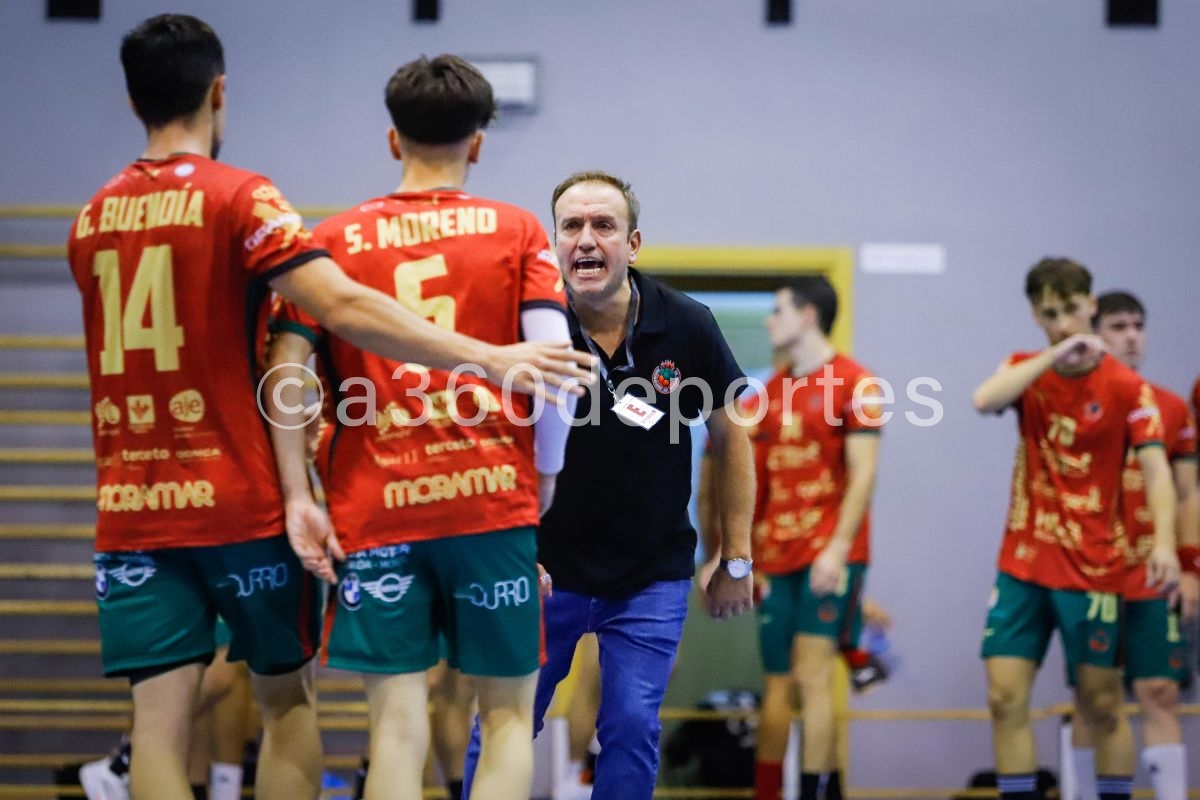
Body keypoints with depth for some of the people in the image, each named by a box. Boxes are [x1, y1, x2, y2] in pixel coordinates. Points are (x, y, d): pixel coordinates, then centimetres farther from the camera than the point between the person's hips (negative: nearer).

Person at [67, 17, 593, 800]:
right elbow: (343, 308, -21)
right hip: (240, 501, -4)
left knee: (159, 719, -1)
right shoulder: (239, 198, -8)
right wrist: (487, 357, -22)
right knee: (288, 698, 11)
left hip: (130, 507, 4)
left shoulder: (92, 219, 9)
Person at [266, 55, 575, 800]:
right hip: (493, 499, 0)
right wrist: (543, 481, 7)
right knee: (508, 714, 9)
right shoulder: (517, 230, 5)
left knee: (398, 724, 0)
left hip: (375, 508, 1)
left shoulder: (335, 238, 7)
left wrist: (298, 496, -3)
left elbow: (285, 371, -2)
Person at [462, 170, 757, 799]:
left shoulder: (687, 327, -9)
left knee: (631, 728, -1)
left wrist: (736, 559, 5)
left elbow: (729, 436, 4)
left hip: (653, 576, 1)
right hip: (546, 567, 0)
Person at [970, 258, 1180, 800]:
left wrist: (1164, 543, -31)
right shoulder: (1027, 370, 5)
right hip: (1021, 566, 3)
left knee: (1101, 704, 2)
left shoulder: (1127, 388, -5)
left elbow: (1155, 469, -15)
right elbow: (983, 401, -16)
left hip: (1092, 569, -3)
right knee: (1005, 697, -3)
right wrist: (1055, 354, -22)